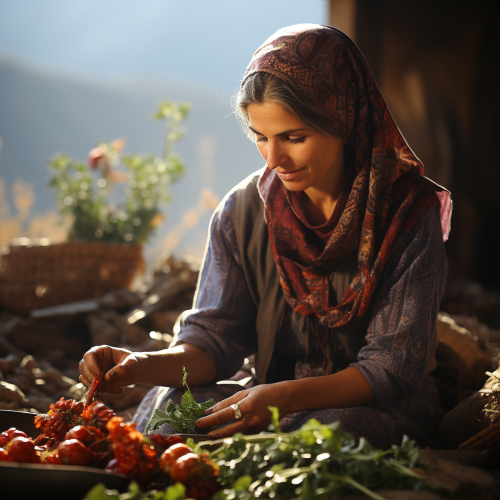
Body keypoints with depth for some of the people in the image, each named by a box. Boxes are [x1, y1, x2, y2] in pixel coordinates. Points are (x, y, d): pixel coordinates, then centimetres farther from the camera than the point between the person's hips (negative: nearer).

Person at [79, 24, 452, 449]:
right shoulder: (243, 211, 0)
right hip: (276, 407, 3)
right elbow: (217, 333, -2)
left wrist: (285, 396, -30)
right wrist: (148, 366, -24)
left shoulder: (411, 214, -12)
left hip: (382, 412, -2)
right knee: (170, 403, -26)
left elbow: (394, 366, -15)